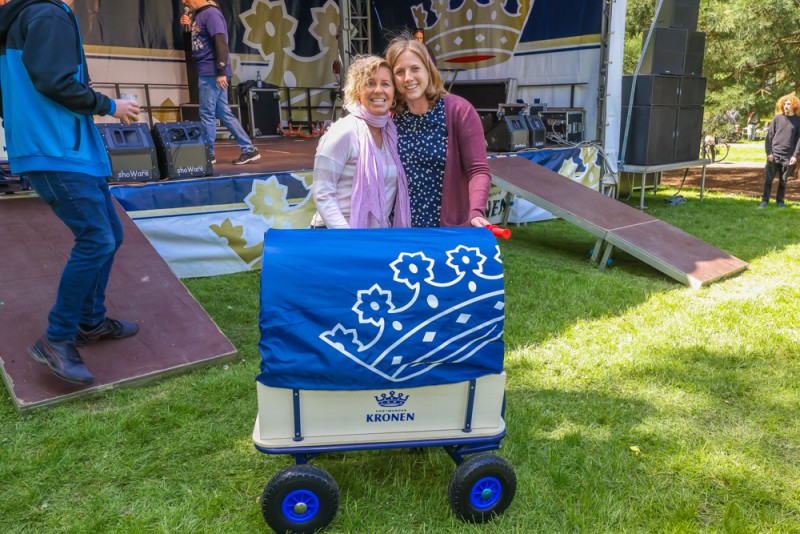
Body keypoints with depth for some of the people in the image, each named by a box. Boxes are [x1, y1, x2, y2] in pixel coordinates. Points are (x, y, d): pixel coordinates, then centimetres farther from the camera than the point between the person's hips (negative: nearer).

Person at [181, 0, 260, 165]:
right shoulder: (198, 15, 17)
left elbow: (221, 43, -19)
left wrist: (221, 72, -24)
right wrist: (189, 26, 7)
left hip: (212, 72, -9)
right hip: (207, 72, 9)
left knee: (207, 114, -4)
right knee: (224, 113, 8)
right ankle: (249, 150, 9)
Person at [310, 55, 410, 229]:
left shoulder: (392, 132, 5)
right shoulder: (344, 132, -13)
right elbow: (322, 194, -16)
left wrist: (400, 228, 1)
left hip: (380, 234, 5)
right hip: (337, 235, -5)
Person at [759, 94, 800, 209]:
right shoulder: (777, 118, 4)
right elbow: (769, 135, 3)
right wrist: (769, 152, -6)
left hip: (788, 157, 0)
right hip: (774, 155, 0)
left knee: (783, 181, 7)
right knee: (768, 179, -1)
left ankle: (780, 201, 17)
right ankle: (765, 200, 5)